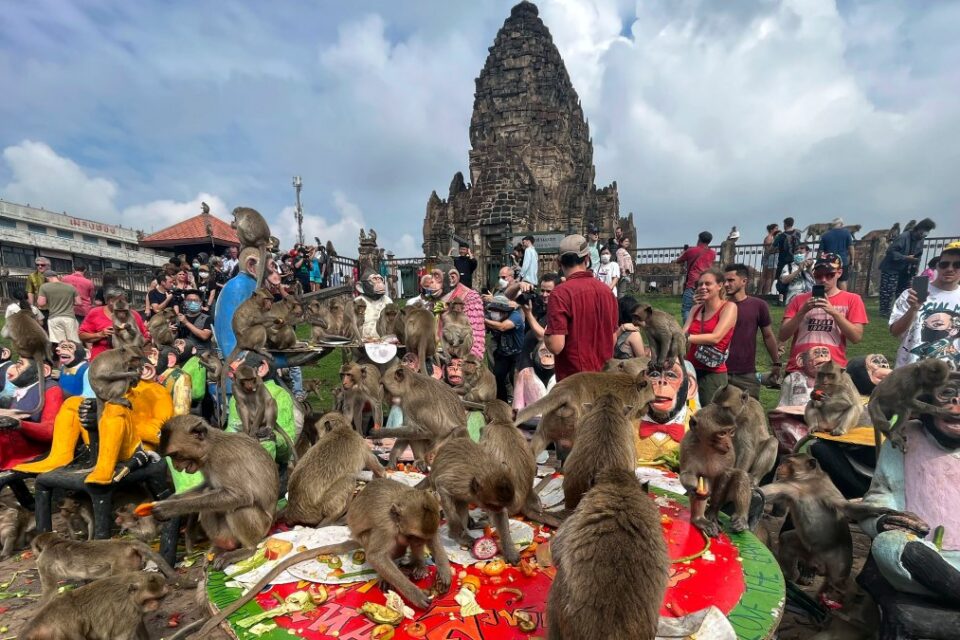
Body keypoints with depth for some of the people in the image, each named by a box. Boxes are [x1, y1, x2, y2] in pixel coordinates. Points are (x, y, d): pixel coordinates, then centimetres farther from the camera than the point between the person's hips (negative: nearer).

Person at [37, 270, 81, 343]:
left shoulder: (44, 287, 3)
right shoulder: (70, 287, 8)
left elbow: (41, 303, -1)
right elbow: (78, 302, 9)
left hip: (54, 318, -1)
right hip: (69, 318, 1)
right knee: (74, 343, 4)